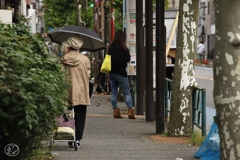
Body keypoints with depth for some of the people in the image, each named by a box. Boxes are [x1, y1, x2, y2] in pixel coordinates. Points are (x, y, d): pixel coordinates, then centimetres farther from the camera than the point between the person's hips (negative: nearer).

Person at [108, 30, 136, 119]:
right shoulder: (123, 48, -12)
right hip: (121, 73, -5)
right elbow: (128, 59, -3)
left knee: (114, 92, 11)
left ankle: (115, 111, 10)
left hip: (112, 73, 5)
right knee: (127, 93, 1)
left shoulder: (110, 47, 1)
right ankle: (130, 111, -5)